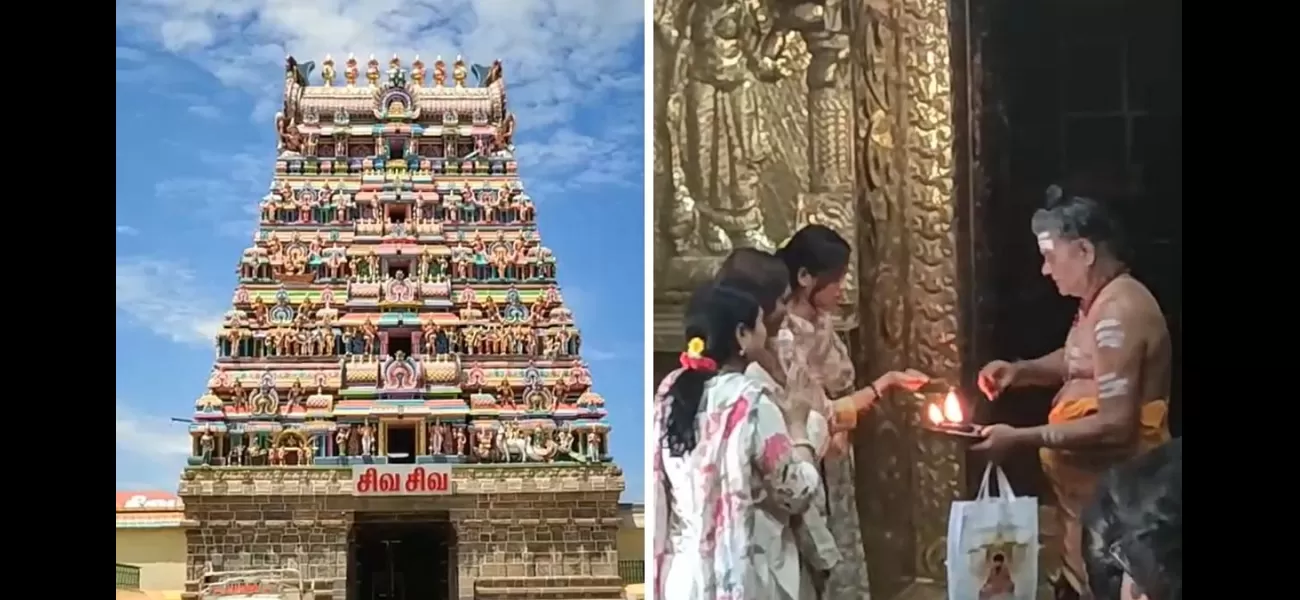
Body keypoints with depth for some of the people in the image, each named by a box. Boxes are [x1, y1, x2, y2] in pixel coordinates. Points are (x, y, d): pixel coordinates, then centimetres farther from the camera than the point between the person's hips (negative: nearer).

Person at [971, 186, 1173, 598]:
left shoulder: (1118, 311, -25)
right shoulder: (1104, 299, 8)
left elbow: (1115, 426, -29)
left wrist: (1021, 439, -24)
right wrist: (1021, 371, 6)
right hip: (1092, 487, 10)